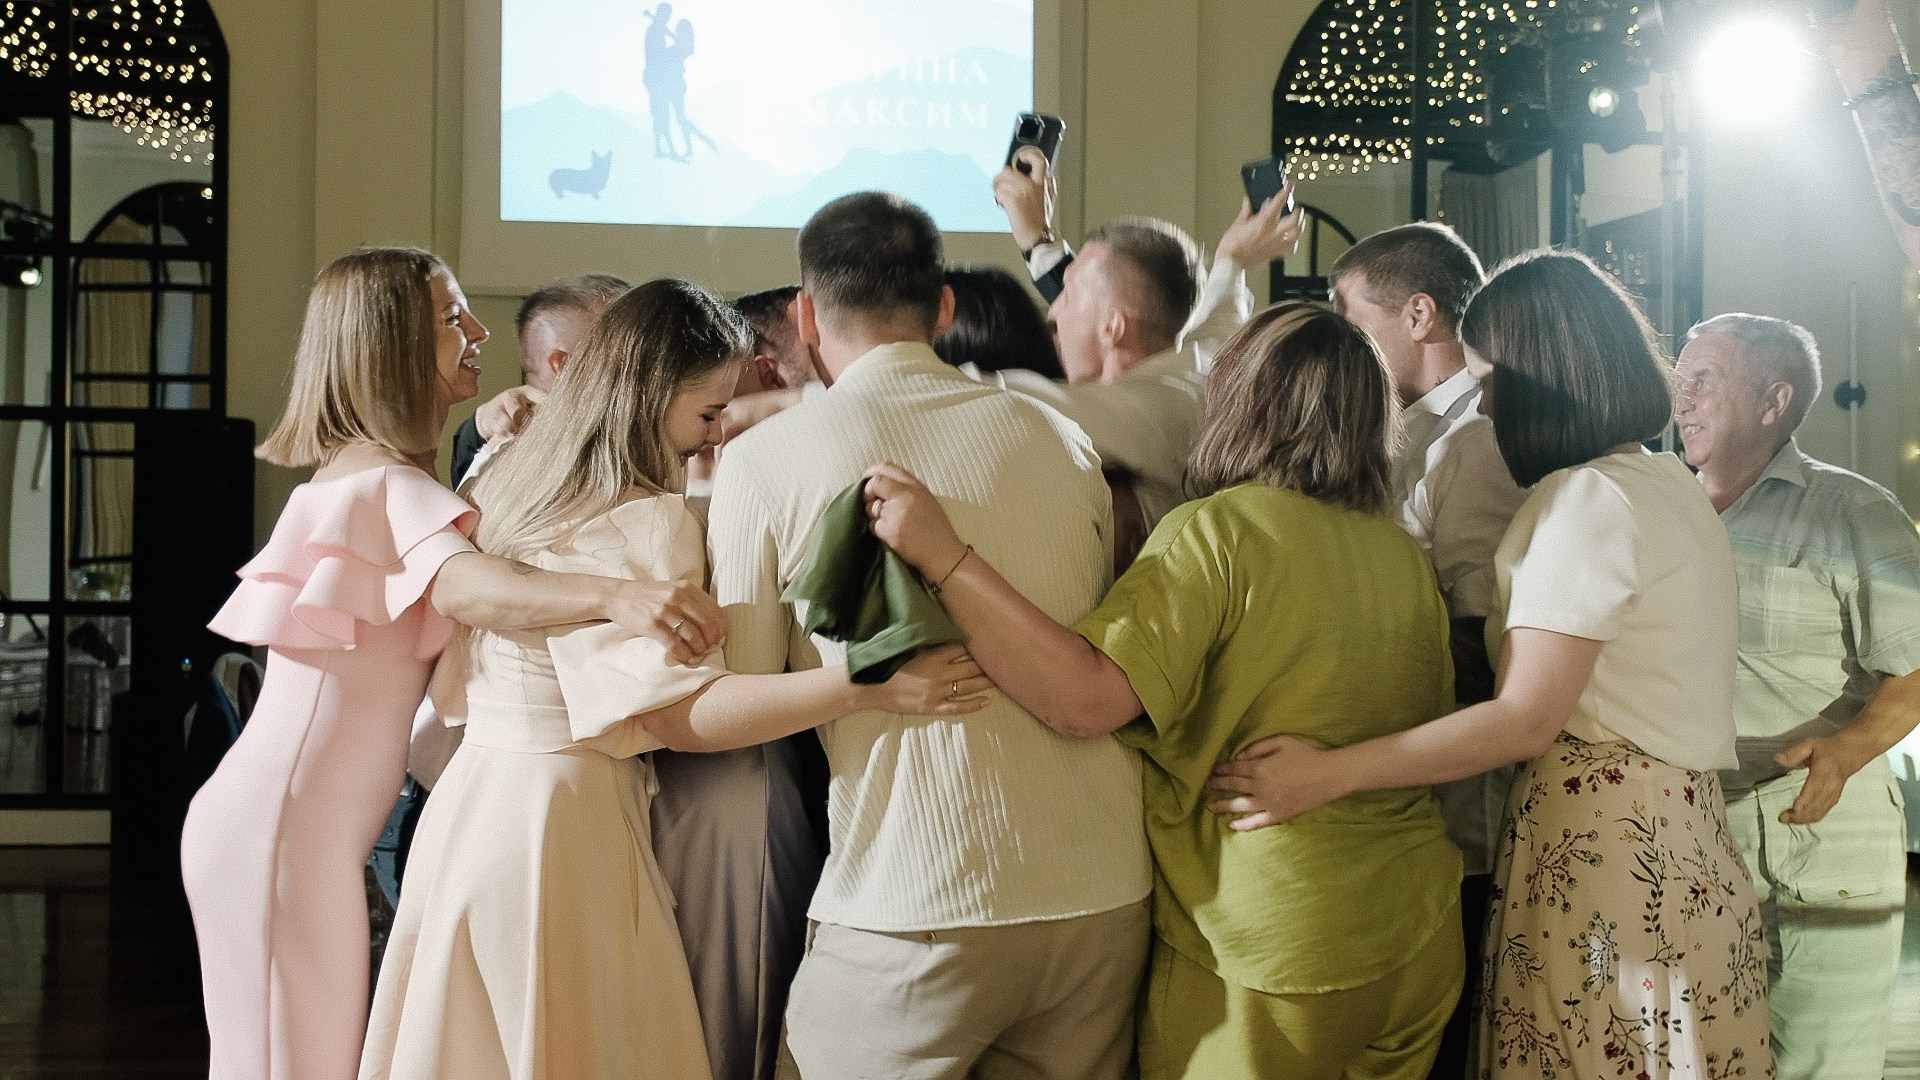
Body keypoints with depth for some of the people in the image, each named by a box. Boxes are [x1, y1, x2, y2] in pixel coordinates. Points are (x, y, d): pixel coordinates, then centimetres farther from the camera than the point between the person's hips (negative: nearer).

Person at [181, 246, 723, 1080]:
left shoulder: (357, 472, 14)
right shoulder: (392, 485, -16)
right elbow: (467, 588, -37)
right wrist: (617, 597, -52)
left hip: (279, 818, 9)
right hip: (285, 830, -9)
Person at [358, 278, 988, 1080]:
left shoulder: (508, 495, 13)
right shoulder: (647, 521, -14)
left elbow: (450, 690, 16)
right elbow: (676, 709, -22)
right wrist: (864, 685, -29)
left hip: (469, 801, 9)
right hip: (564, 826, -9)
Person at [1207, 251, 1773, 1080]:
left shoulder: (1587, 497, -12)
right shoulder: (1674, 487, 16)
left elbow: (1527, 720, -20)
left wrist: (1331, 772, -22)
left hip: (1601, 845, -9)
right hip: (1689, 840, 9)